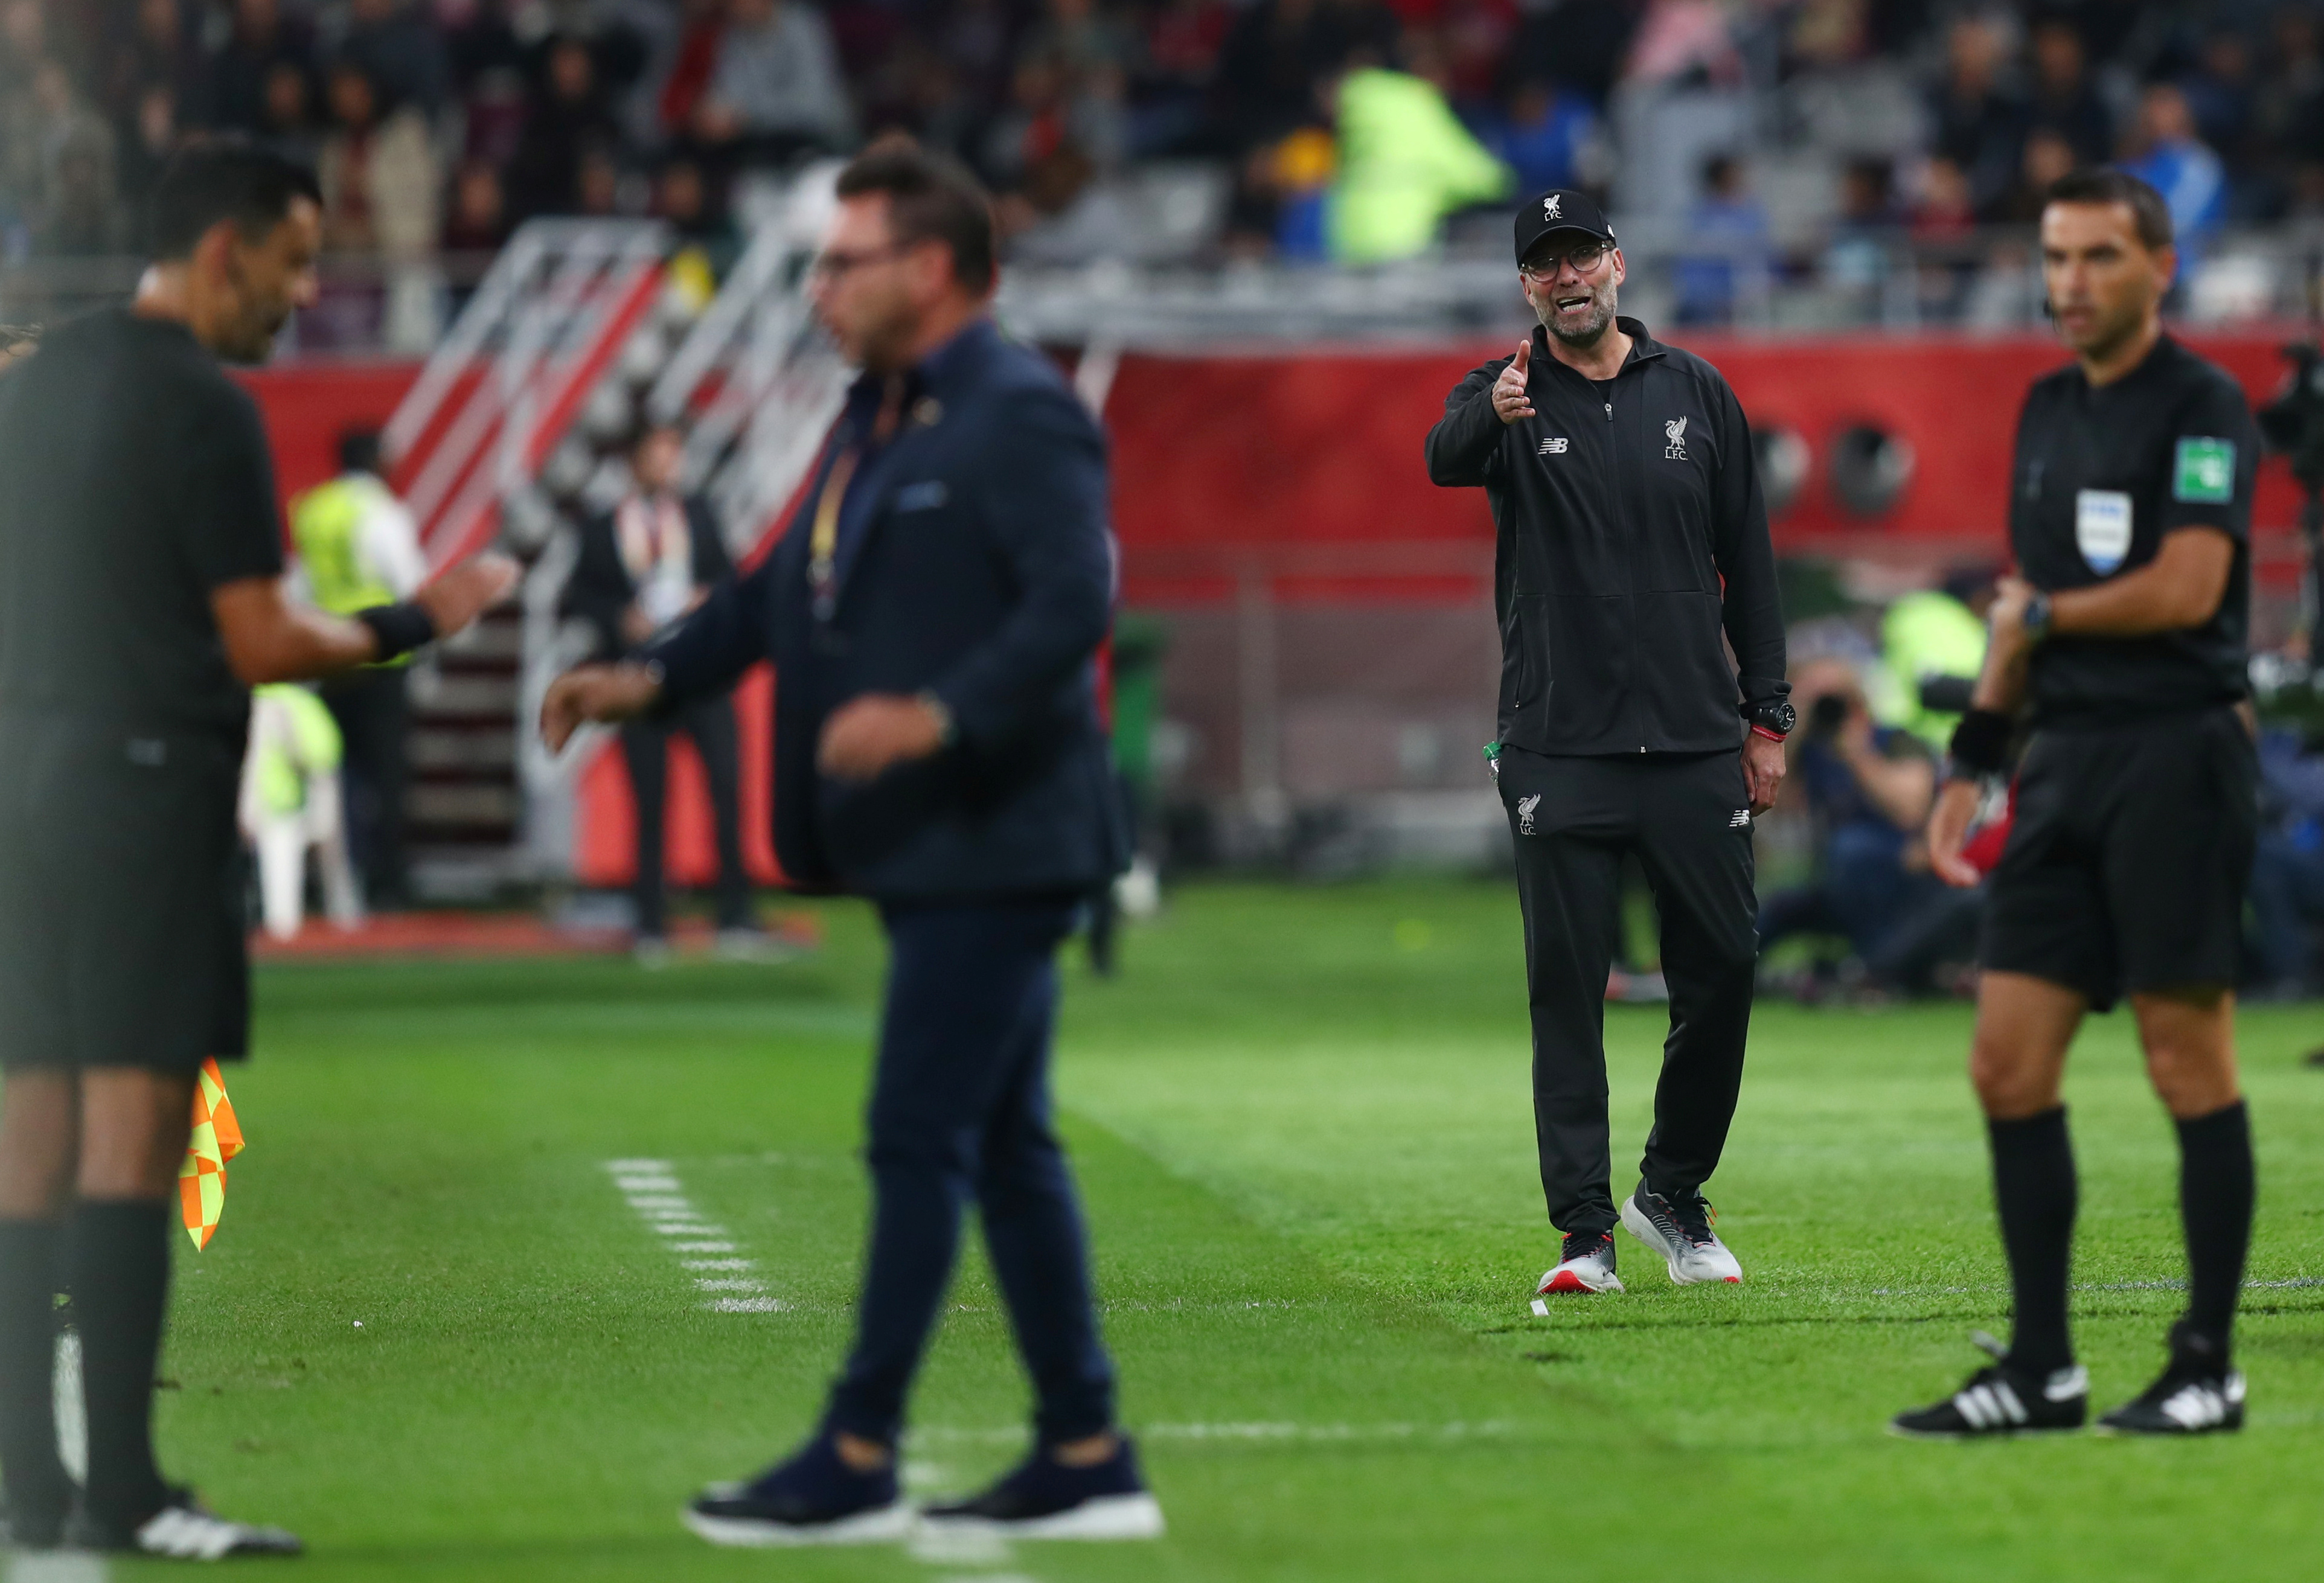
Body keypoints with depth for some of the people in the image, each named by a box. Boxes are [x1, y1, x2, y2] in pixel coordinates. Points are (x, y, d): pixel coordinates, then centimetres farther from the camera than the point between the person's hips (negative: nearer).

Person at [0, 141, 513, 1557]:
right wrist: (418, 623, 0)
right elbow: (260, 645, -12)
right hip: (149, 788, -8)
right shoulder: (205, 410, -10)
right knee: (133, 1135, -9)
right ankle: (122, 1490, -11)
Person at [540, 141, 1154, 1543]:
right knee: (1006, 1150, 10)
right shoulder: (881, 417, 18)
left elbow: (1074, 604, -23)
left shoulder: (1022, 417, -13)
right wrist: (654, 678, 11)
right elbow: (791, 587, 22)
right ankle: (1088, 1462, 14)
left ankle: (857, 1463, -5)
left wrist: (942, 716, -34)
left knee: (921, 1140, -8)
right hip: (928, 848, 10)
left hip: (995, 840, -10)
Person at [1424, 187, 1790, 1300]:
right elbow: (1446, 457, -24)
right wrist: (1492, 415, -48)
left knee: (1722, 972, 3)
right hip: (1560, 749, -2)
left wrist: (1766, 716, 7)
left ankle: (1672, 1192, 21)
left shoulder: (1695, 393, 8)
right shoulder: (1506, 397, 0)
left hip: (1696, 747, 2)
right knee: (1567, 990, -3)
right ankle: (1585, 1229, 0)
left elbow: (1746, 559, 11)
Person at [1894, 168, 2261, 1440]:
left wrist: (2047, 617, -3)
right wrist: (1973, 760, 17)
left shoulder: (2204, 407, -7)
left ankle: (2208, 1369, 3)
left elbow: (2185, 587, -18)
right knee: (2008, 1064, 3)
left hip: (2176, 751, -8)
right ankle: (2040, 1370, 9)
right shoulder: (2049, 407, 16)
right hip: (2064, 760, 8)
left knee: (2188, 1063, -4)